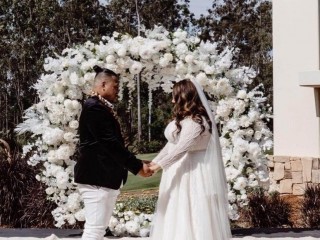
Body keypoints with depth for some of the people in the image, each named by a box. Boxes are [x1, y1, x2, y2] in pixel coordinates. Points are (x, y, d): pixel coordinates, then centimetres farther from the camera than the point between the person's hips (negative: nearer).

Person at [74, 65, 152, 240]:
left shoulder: (101, 108, 17)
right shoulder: (94, 107, -14)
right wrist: (137, 166, -15)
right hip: (97, 177, -10)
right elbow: (110, 143, -19)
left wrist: (136, 164, 8)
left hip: (104, 177, 10)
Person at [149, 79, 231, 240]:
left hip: (192, 173, -9)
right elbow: (171, 144, 16)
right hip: (178, 173, 9)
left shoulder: (197, 121, -17)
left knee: (193, 216, -5)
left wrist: (160, 165, -23)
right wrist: (154, 161, 11)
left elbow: (182, 147, -24)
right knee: (176, 217, 9)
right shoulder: (181, 119, 14)